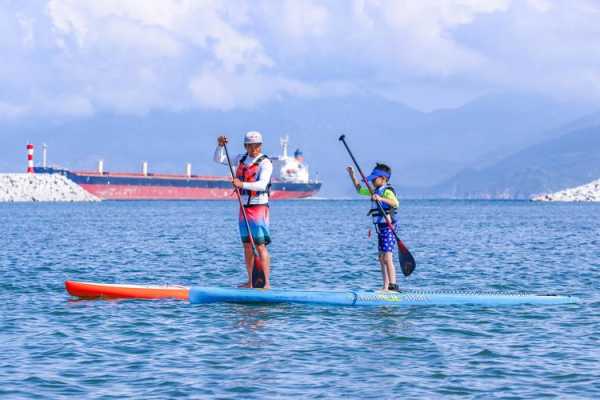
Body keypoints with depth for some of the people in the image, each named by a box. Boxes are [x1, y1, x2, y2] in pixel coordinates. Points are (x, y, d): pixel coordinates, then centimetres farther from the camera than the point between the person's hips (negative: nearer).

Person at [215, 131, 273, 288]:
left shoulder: (265, 163, -9)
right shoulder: (242, 159, 11)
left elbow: (262, 185, -23)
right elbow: (219, 159, 18)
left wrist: (242, 184, -37)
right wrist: (220, 145, -2)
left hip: (259, 207, -7)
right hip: (244, 207, 7)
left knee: (260, 246, -12)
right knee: (247, 246, 8)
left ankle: (266, 283, -14)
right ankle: (250, 282, 13)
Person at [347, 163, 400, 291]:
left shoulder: (387, 191, -13)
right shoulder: (376, 191, 16)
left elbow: (395, 203, -33)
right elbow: (360, 189, 30)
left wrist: (381, 199, -45)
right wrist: (352, 175, 21)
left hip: (388, 228, -10)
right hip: (380, 229, 10)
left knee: (387, 258, -15)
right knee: (382, 258, 10)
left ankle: (393, 285, -19)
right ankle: (386, 287, 13)